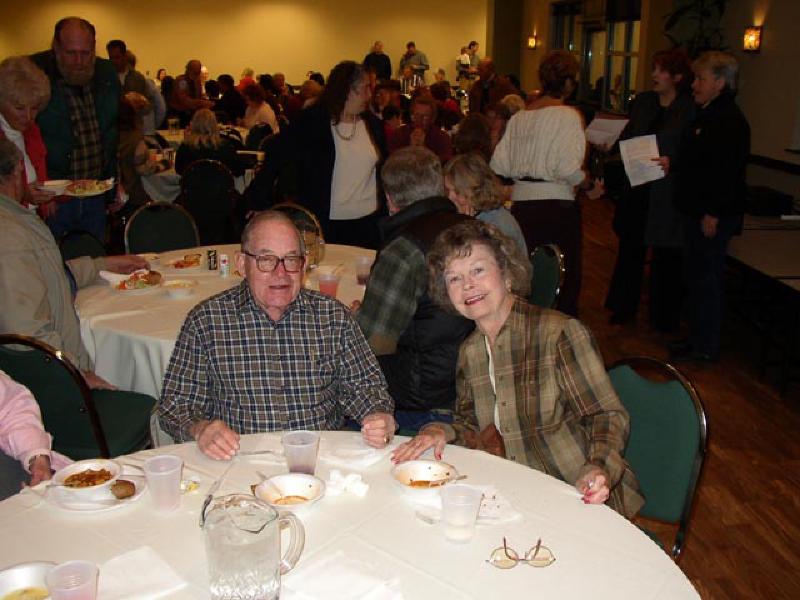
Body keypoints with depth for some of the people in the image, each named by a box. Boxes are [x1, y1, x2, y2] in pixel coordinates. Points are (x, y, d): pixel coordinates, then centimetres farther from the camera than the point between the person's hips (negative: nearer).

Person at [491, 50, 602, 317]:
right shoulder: (568, 115, -8)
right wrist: (590, 186, -1)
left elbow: (498, 167, 4)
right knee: (563, 278, 4)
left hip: (521, 202, 6)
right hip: (556, 204, -6)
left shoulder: (519, 117, 8)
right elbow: (569, 170, -17)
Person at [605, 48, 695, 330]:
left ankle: (664, 317, 20)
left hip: (668, 194, -5)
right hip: (637, 188, 5)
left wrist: (672, 162, -26)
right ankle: (625, 306, 30)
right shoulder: (642, 102, 8)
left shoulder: (689, 109, -8)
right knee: (631, 247, 14)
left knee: (665, 255, 5)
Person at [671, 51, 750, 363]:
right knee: (697, 276, 17)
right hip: (698, 210, 10)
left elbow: (729, 172, -23)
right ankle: (698, 338, 29)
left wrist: (713, 214, -23)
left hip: (714, 216, -10)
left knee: (706, 278, -2)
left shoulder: (730, 120, -17)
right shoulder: (707, 115, 14)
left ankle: (705, 347, 10)